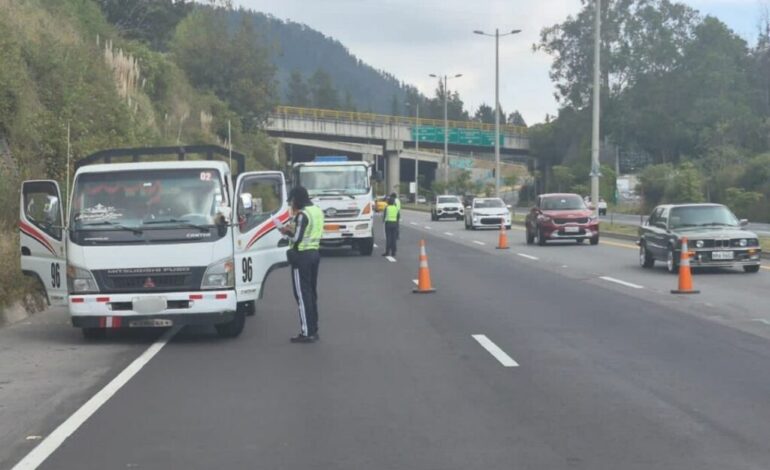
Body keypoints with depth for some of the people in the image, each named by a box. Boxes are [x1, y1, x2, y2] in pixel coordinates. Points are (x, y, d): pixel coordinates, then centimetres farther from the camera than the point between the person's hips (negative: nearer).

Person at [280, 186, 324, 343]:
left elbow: (296, 238, -19)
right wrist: (293, 229, 14)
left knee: (302, 294, -5)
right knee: (312, 292, 13)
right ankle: (314, 330, 17)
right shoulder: (318, 211, 11)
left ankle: (307, 333, -5)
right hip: (314, 253, 9)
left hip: (302, 255, -9)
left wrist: (286, 232, -1)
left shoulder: (302, 214, -17)